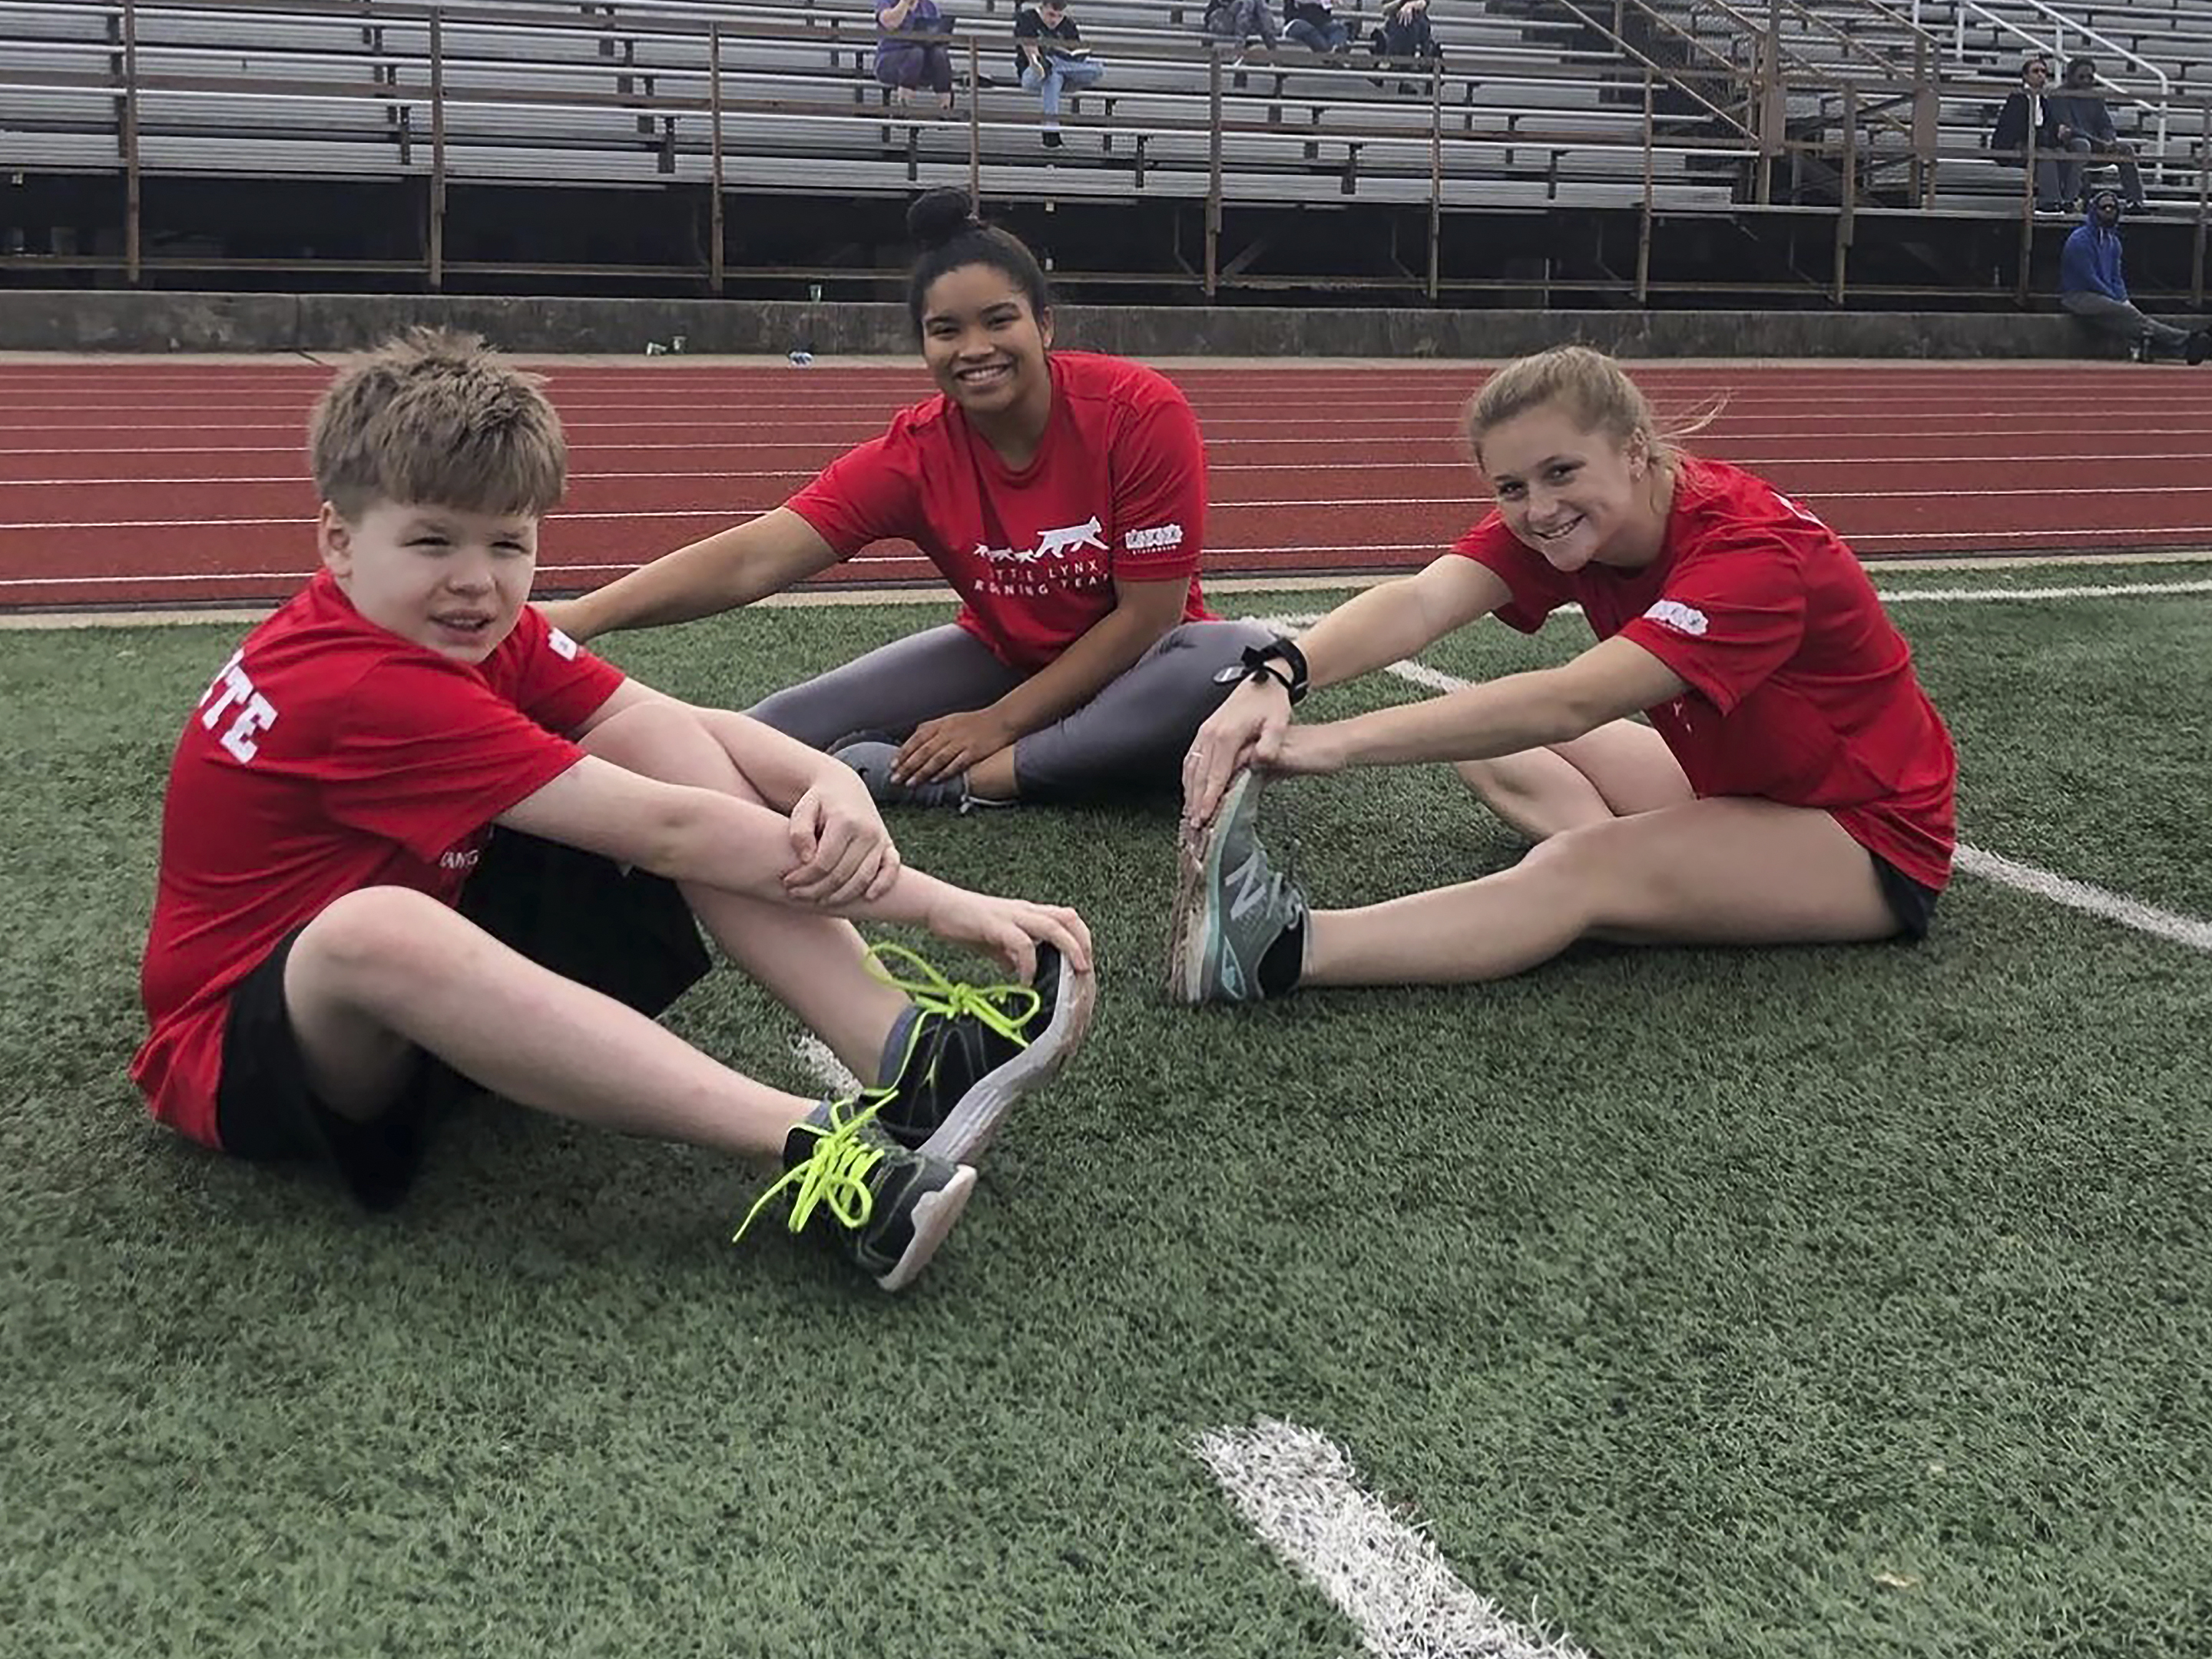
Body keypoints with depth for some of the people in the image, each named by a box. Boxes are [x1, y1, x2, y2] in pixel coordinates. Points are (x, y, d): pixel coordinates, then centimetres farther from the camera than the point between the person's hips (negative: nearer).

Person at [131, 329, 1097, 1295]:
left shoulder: (474, 633, -1)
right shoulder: (365, 690, -28)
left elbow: (682, 729, -7)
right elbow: (662, 833, -30)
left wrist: (831, 787, -29)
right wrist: (939, 903, -28)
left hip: (434, 1000, 8)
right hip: (240, 1051, -8)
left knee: (671, 749, -8)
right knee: (376, 928, -44)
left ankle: (904, 1055, -24)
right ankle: (811, 1147, -48)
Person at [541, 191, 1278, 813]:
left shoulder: (1142, 413, -21)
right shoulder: (916, 454, -15)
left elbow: (1149, 611, -18)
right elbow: (752, 558, -27)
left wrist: (1001, 722, -19)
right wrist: (582, 615, -41)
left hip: (1130, 665, -1)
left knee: (1245, 656, -38)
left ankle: (975, 780, -29)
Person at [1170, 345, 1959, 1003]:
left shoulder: (1756, 552, -31)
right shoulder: (1559, 517, -11)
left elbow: (1571, 702, -44)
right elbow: (1420, 602, -29)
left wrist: (1343, 740, -50)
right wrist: (1277, 677, -49)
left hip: (1874, 834, -8)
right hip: (1737, 781, 8)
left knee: (1585, 869, -32)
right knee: (1488, 739, 4)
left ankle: (1280, 949, -42)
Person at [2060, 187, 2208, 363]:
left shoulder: (2113, 241, 18)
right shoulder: (2080, 239, -8)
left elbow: (2116, 277, 18)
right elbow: (2089, 278, -13)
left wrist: (2124, 300, -1)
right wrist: (2119, 300, -13)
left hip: (2105, 296, 8)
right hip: (2077, 296, -8)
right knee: (2124, 313, -28)